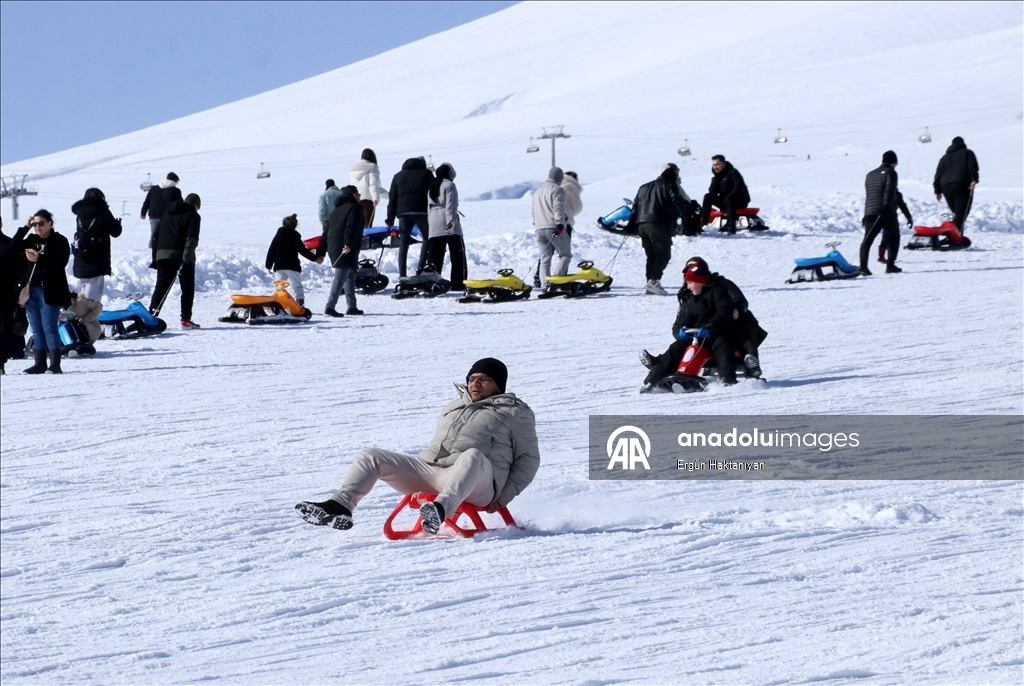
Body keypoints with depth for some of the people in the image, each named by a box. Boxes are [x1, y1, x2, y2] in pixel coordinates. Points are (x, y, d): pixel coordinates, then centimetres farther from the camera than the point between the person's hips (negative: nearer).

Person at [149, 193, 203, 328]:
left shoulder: (167, 214, 22)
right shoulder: (193, 216, 1)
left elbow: (156, 236, 21)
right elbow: (191, 239, -13)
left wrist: (155, 258, 21)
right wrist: (187, 258, -21)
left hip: (163, 255, 5)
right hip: (181, 256, -5)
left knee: (161, 287, 2)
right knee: (188, 289, 5)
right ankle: (185, 320, 3)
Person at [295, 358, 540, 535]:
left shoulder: (515, 412, 14)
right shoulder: (453, 408, 32)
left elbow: (529, 458, 8)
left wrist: (503, 497, -3)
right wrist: (412, 474, 17)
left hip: (476, 486, -7)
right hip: (430, 470, 7)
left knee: (473, 455, -41)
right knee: (371, 456, -3)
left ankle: (441, 510, -64)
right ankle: (339, 507, -20)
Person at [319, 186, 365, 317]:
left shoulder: (337, 209, 23)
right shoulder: (354, 208, -2)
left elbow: (327, 231, 21)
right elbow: (351, 227, -19)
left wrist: (321, 252, 20)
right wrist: (348, 244, -31)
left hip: (333, 248, 9)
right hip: (347, 251, -9)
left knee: (350, 276, 19)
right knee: (340, 277, -12)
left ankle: (352, 306, 20)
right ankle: (330, 307, -20)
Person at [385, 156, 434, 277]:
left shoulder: (398, 176, 20)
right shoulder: (427, 174, 11)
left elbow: (392, 198, 14)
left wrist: (390, 218, 11)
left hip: (403, 213, 3)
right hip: (421, 212, -2)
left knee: (403, 244, 3)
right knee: (427, 239, 10)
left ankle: (402, 275, -4)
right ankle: (421, 268, -6)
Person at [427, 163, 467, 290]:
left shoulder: (432, 187, 19)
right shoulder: (449, 185, -3)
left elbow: (429, 207, 18)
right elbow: (450, 205, -14)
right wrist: (451, 220, -21)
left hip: (434, 225, 7)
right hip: (447, 222, -7)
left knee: (435, 255, 2)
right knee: (458, 254, 0)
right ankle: (458, 283, -4)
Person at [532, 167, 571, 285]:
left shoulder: (537, 192, 25)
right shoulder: (557, 190, -1)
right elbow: (558, 208, -15)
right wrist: (559, 224, -22)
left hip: (539, 229, 6)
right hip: (554, 228, -6)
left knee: (545, 259, 4)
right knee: (566, 254, 3)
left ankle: (545, 284, -10)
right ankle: (558, 276, -18)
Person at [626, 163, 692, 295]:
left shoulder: (644, 187, 25)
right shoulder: (670, 185, 4)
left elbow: (635, 207, 22)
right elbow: (678, 203, -7)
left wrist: (631, 226, 22)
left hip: (641, 224, 7)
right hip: (659, 225, -7)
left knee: (651, 255, 12)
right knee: (663, 254, -5)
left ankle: (650, 283, 3)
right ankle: (654, 281, -21)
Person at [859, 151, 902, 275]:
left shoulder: (870, 175, 20)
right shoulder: (890, 173, -1)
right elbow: (890, 191, -14)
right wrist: (887, 206, -21)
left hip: (869, 211, 6)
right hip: (887, 212, -6)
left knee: (867, 239, 3)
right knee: (893, 238, 6)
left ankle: (863, 266, -8)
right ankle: (890, 265, 0)